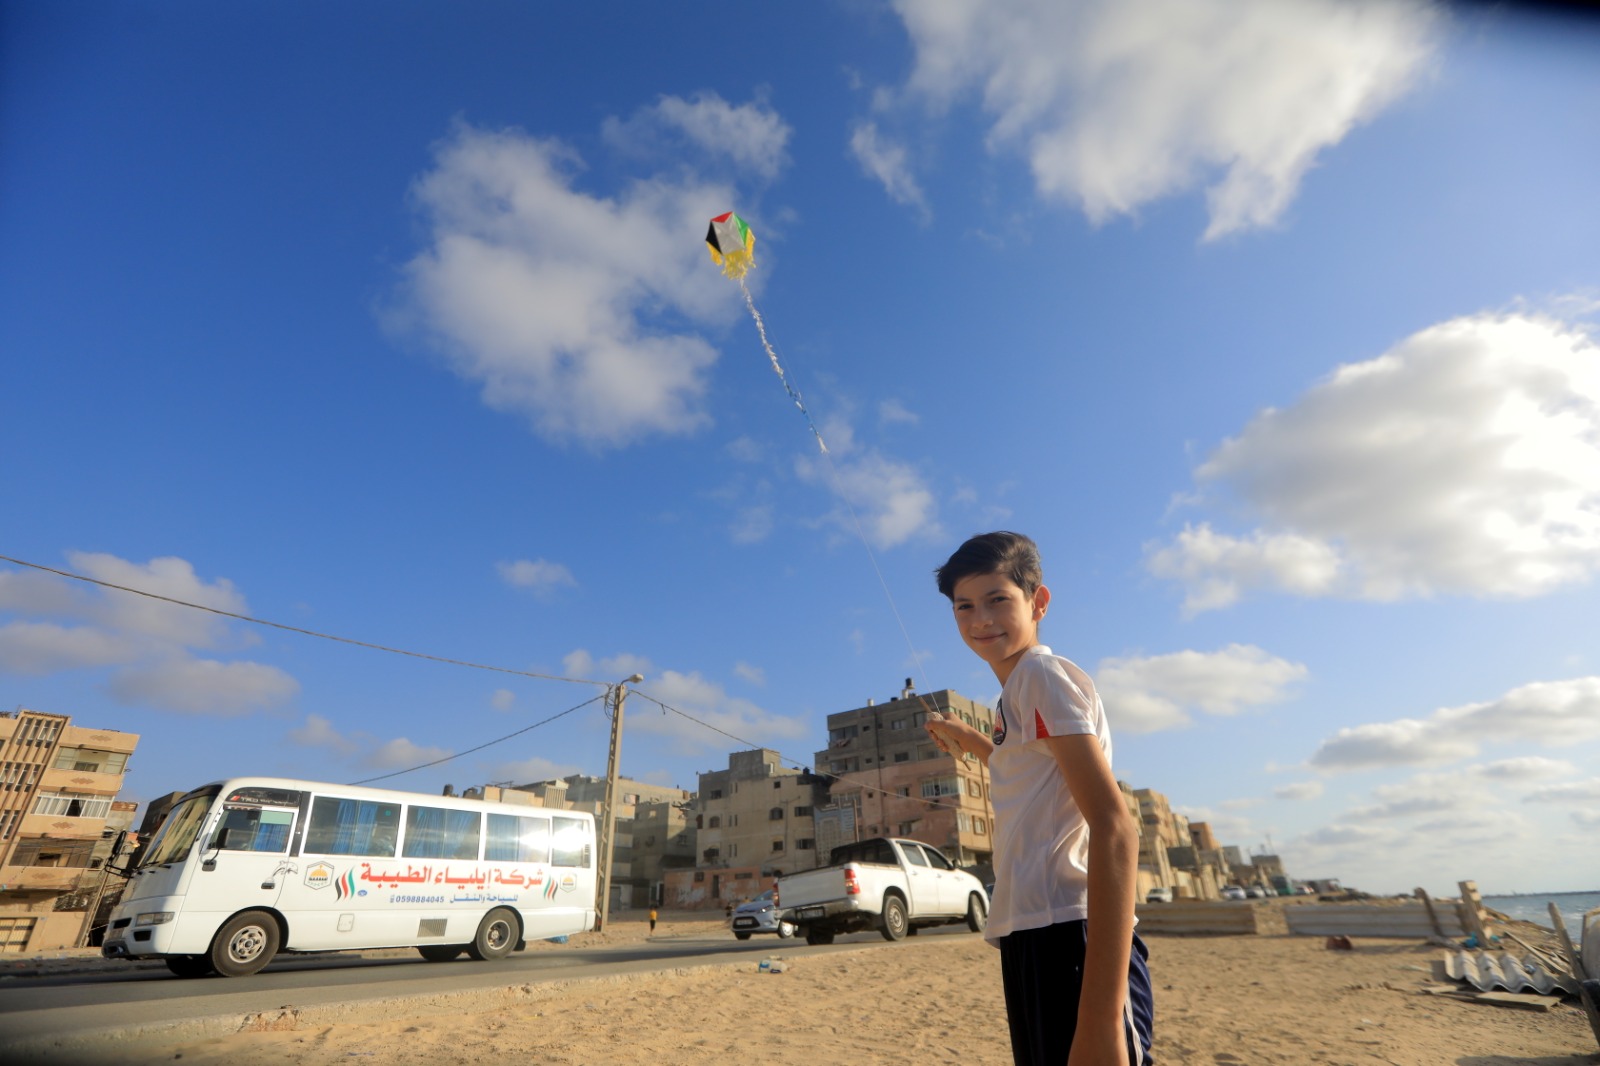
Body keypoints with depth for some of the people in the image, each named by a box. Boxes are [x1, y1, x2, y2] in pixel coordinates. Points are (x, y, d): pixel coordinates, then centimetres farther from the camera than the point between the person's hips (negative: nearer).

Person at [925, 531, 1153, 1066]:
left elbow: (1115, 827, -21)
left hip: (1066, 936, -10)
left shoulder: (1044, 673, -10)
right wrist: (967, 740, 39)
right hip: (1034, 935, 10)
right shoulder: (1017, 692, 18)